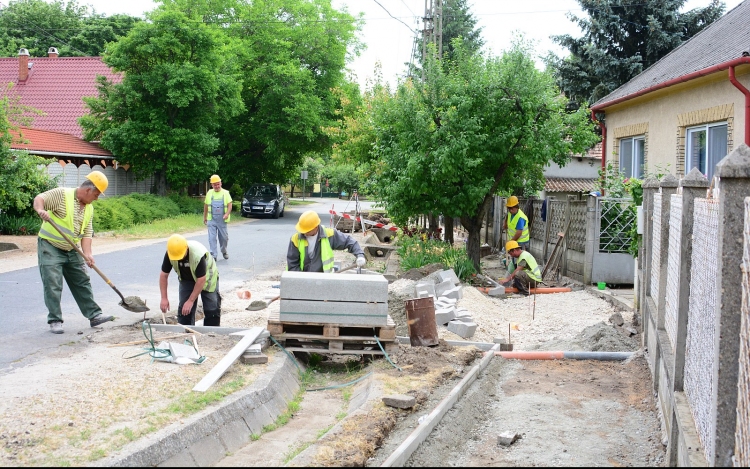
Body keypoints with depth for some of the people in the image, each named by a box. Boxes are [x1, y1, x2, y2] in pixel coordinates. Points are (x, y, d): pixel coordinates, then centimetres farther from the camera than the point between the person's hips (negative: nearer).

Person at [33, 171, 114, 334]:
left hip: (71, 250, 7)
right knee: (53, 286, -7)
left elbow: (87, 233, 2)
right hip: (50, 247, -7)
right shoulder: (62, 194, -12)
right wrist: (40, 210, -43)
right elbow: (39, 198, -20)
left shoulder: (89, 209, 7)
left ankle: (94, 315, 15)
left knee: (83, 283, 8)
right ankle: (55, 321, 1)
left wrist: (87, 254, -13)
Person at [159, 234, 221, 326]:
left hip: (207, 278, -4)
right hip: (186, 279, 4)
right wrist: (164, 298, -19)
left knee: (212, 310, -10)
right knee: (183, 309, -4)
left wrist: (191, 301, -31)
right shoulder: (170, 254, -25)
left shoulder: (198, 254, -40)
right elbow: (163, 275, -14)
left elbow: (201, 280, -34)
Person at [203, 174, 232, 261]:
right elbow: (206, 206, 14)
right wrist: (204, 217, 16)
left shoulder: (225, 193, 1)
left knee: (224, 237, 9)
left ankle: (224, 251, 35)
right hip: (211, 220, 1)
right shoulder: (209, 193, 7)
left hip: (222, 220, -1)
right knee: (212, 238, -7)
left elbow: (230, 205, -4)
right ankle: (213, 255, -5)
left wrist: (227, 214, -20)